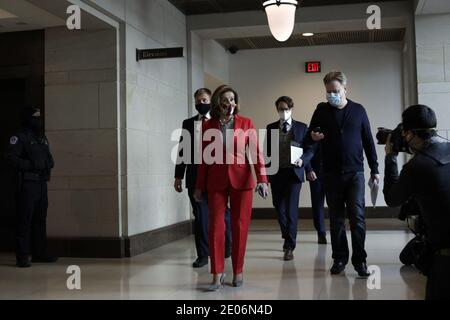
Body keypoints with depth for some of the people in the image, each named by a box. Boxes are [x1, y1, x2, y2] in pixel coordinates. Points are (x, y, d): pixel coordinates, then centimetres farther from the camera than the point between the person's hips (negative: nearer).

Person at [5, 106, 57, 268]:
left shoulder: (43, 138, 18)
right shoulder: (21, 137, -5)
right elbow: (11, 157, -13)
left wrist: (49, 163, 6)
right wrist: (31, 165, -19)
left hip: (42, 182, 8)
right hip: (28, 183, -8)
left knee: (40, 219, 12)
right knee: (25, 220, -6)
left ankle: (39, 253, 21)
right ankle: (22, 256, -2)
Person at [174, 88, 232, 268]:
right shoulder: (188, 123, 10)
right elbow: (182, 150, 9)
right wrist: (178, 176, 5)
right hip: (195, 176, 1)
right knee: (200, 215, 3)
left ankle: (227, 248, 31)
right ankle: (203, 254, 13)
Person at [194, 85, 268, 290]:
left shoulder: (246, 124, 2)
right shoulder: (208, 126, 4)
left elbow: (256, 153, -2)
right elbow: (205, 157, 7)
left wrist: (262, 179, -13)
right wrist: (200, 186, 8)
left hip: (241, 180, 0)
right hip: (216, 181, 0)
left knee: (240, 226, 4)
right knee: (216, 226, -4)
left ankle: (238, 272, 17)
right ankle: (217, 274, 4)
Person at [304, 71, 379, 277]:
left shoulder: (358, 110, 6)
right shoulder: (322, 110, 6)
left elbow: (368, 141, 9)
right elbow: (310, 135, 11)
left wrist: (374, 169, 6)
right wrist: (313, 137, -14)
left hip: (355, 172, -1)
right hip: (331, 173, 1)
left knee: (357, 217, -5)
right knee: (336, 218, 7)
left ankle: (359, 260, 1)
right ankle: (339, 258, 14)